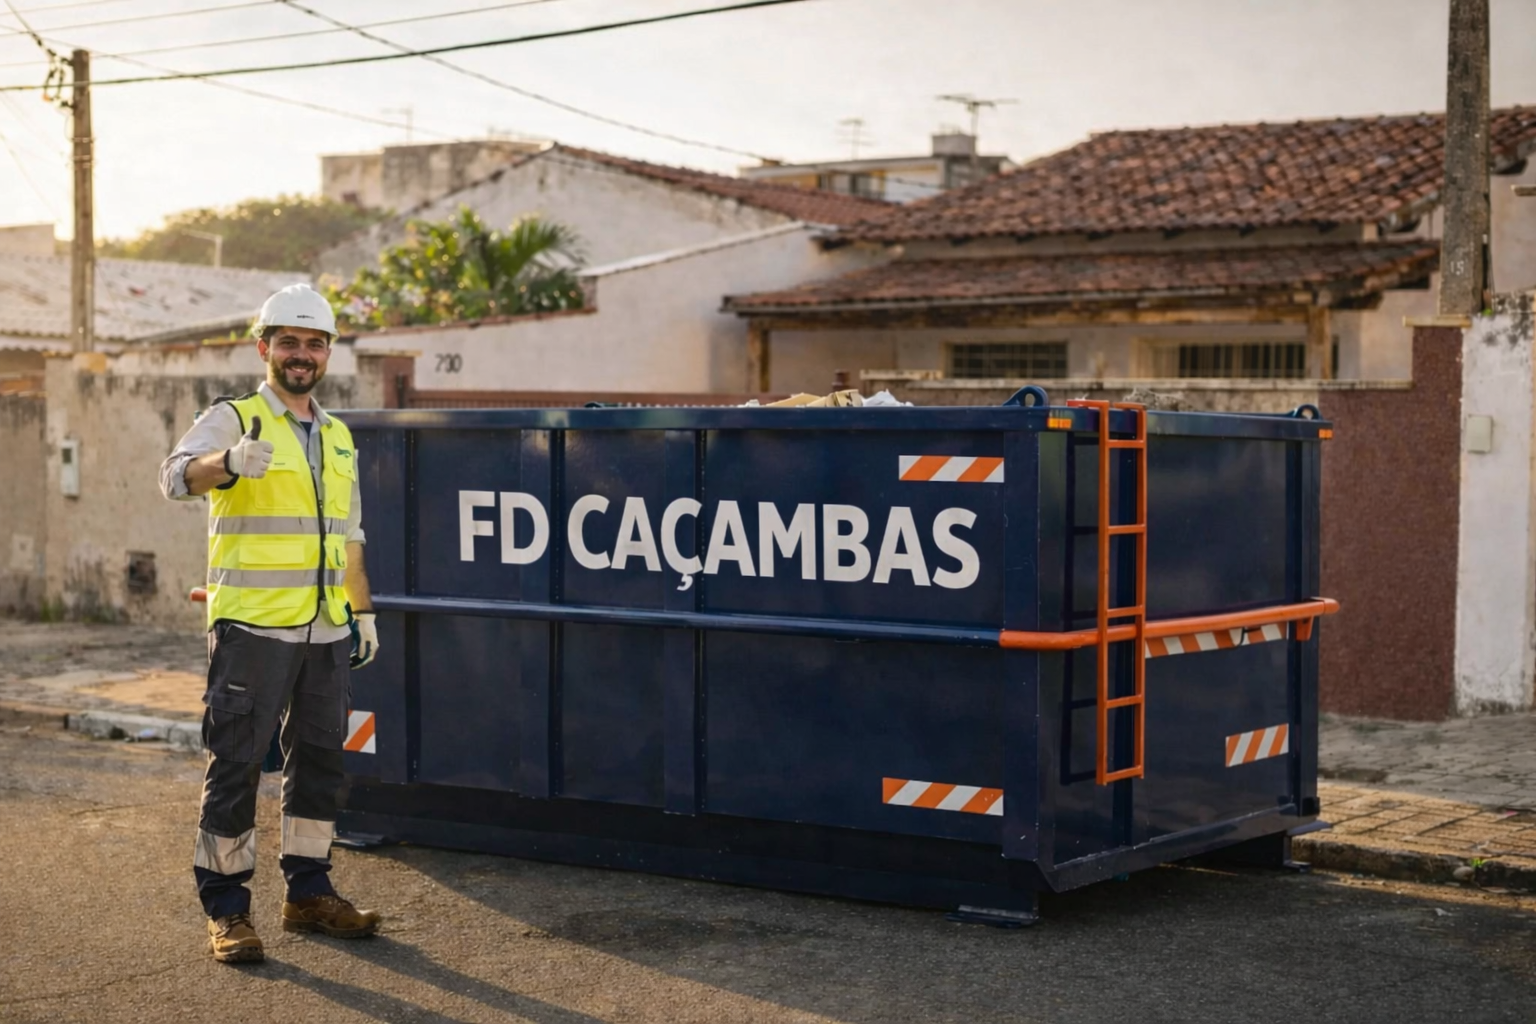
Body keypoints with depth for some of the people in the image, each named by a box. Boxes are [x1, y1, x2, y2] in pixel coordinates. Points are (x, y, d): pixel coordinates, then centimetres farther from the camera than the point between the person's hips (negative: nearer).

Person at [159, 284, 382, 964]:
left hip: (326, 631, 6)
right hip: (252, 627, -6)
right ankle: (225, 907, 4)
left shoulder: (338, 437, 17)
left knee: (319, 758, 11)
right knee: (235, 764, -3)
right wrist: (229, 461, -44)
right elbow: (177, 476, -23)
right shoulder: (234, 419, -3)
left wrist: (363, 610, 21)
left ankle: (308, 892, 22)